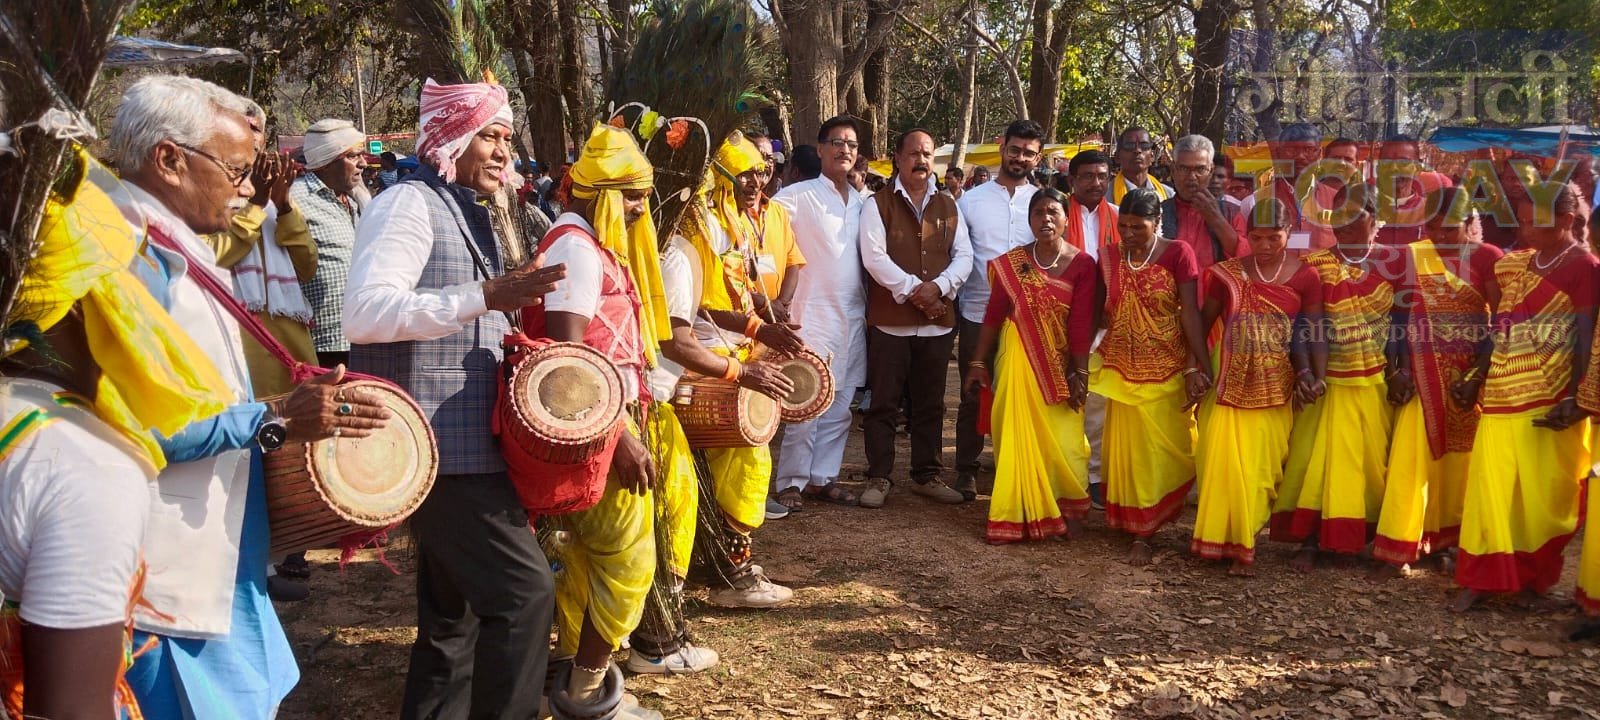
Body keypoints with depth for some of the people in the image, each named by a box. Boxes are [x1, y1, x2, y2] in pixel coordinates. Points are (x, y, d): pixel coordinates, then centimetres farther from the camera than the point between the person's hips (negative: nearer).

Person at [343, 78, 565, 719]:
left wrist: (507, 316, 12)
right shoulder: (409, 203, -11)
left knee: (453, 613, 15)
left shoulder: (466, 211, 19)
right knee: (523, 590, -10)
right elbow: (365, 313, -26)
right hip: (440, 446, -10)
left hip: (461, 443, 10)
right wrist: (486, 297, -30)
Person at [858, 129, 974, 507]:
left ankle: (927, 476, 21)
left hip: (938, 320, 4)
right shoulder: (878, 204, 1)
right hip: (890, 319, -4)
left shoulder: (948, 207, 14)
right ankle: (878, 477, 8)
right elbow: (874, 256, -10)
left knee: (930, 404, 11)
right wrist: (914, 291, -14)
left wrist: (938, 287, -11)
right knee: (883, 402, 0)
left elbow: (964, 256, 7)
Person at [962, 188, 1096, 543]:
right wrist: (978, 362, 1)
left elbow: (1082, 323, -8)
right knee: (1018, 435, 4)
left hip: (1059, 361, -1)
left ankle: (1068, 511, 17)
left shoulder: (1082, 264, -4)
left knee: (1062, 439, 0)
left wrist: (1080, 372, -10)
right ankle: (1018, 515, 14)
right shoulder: (1010, 262, 1)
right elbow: (993, 315, 2)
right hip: (1017, 357, 1)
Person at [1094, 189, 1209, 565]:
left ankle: (1143, 533, 9)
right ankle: (1132, 523, 23)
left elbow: (1190, 313, -12)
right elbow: (1101, 312, 7)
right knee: (1128, 448, 9)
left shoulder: (1178, 253, -8)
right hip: (1123, 365, 3)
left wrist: (1202, 367, -16)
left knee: (1162, 449, 0)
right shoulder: (1108, 255, 1)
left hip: (1167, 367, -3)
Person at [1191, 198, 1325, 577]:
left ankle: (1242, 543, 16)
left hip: (1274, 388, -1)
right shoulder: (1228, 273, 0)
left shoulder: (1305, 276, -3)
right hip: (1229, 384, 1)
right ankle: (1219, 538, 16)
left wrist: (1311, 375, -12)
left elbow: (1313, 333, 0)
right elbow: (1203, 323, 4)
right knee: (1223, 462, 1)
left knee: (1259, 466, 4)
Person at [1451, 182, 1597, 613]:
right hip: (1502, 398, 5)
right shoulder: (1515, 265, 12)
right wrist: (1477, 380, 11)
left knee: (1544, 493, 4)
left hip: (1549, 402, -5)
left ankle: (1535, 575, 19)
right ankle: (1481, 577, 10)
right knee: (1491, 490, 5)